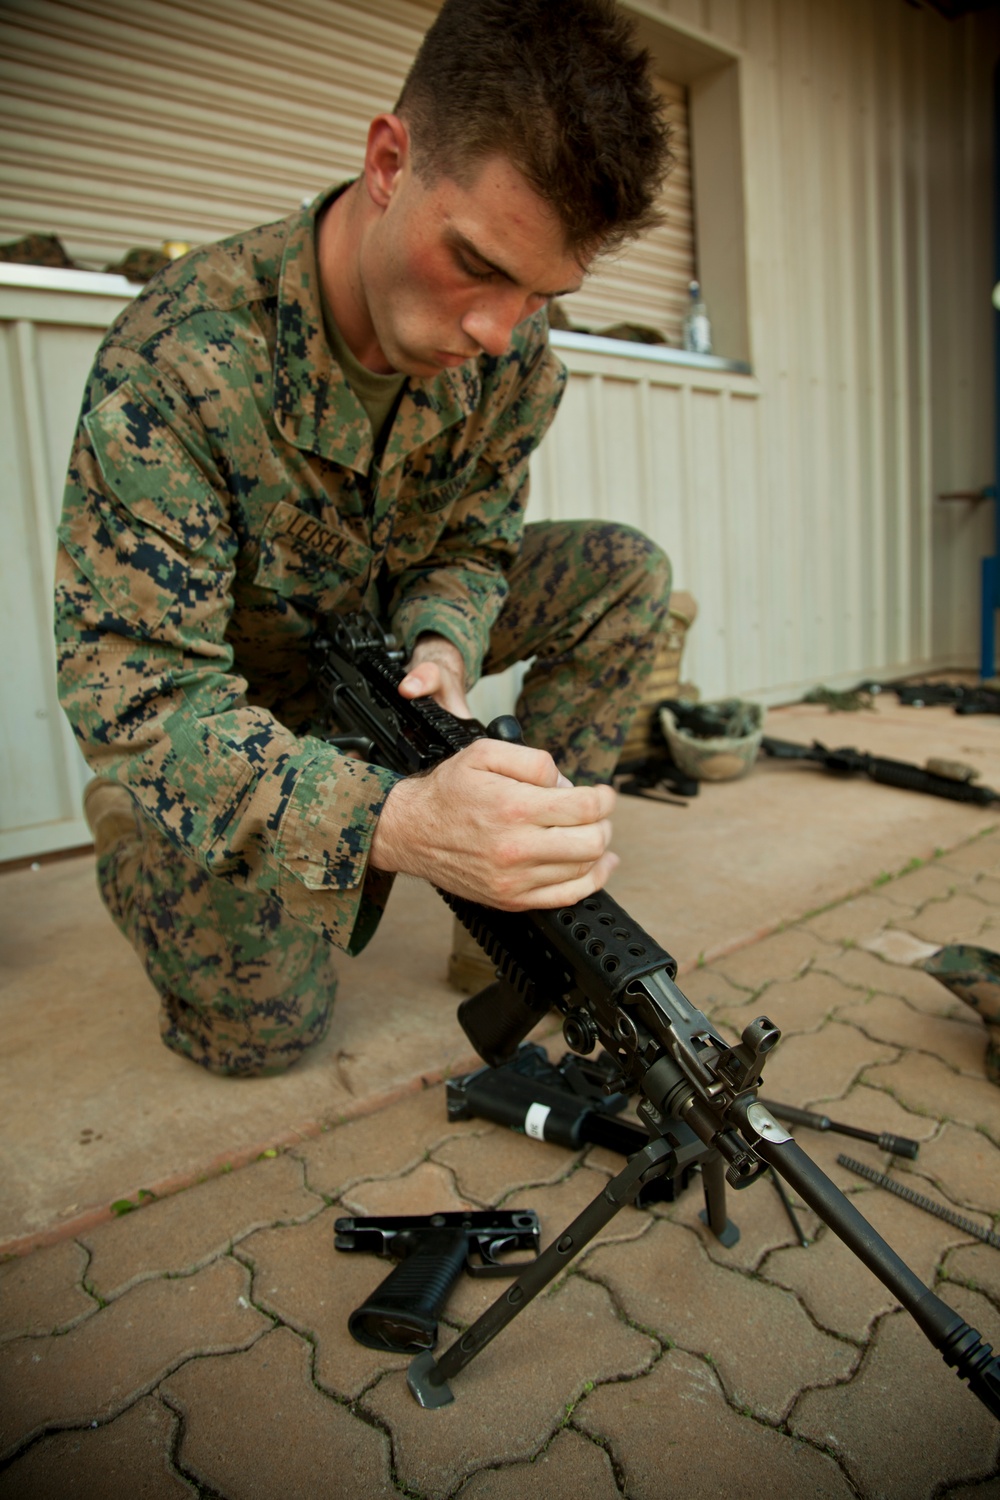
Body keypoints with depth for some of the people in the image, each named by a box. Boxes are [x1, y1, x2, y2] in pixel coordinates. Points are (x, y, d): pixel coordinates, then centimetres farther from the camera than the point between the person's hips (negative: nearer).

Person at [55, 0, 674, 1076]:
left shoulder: (517, 359, -15)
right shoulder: (178, 359, -33)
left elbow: (473, 544, -2)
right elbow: (138, 696, -36)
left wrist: (442, 649, -28)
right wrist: (397, 822, -53)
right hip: (224, 692, -4)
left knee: (626, 572, -10)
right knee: (259, 1029, -15)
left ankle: (525, 899, -2)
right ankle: (131, 833, 16)